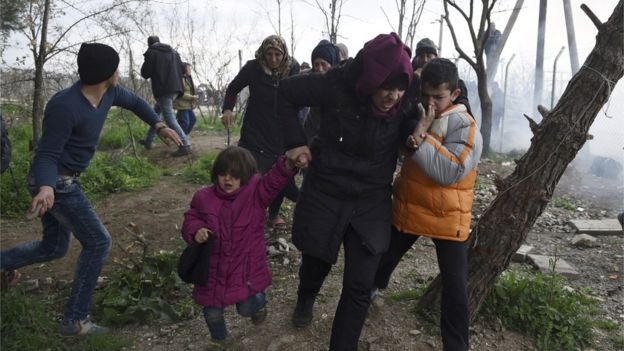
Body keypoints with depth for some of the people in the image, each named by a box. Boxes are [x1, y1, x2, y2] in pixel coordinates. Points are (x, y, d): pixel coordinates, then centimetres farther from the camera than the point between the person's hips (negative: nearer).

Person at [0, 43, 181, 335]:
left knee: (54, 247, 19)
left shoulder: (109, 92, -4)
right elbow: (47, 154, -25)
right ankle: (75, 320, 7)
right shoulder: (65, 106, -28)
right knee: (98, 243, -4)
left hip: (65, 181, 9)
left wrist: (159, 126, 6)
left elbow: (134, 102, 18)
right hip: (55, 183, -9)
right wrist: (46, 187, -44)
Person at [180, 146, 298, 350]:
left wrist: (288, 162, -47)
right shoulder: (204, 198, -5)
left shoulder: (256, 192, -12)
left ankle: (258, 299, 35)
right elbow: (191, 219, 7)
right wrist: (196, 230, -17)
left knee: (247, 309, -4)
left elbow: (275, 180, -27)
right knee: (212, 312, 15)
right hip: (214, 268, 3)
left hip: (246, 267, -3)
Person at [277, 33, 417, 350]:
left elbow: (407, 141, 4)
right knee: (316, 263, 20)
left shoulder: (405, 102, -12)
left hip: (371, 203, 1)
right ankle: (305, 299, 56)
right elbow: (286, 92, -5)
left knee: (359, 287, 0)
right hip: (325, 195, -1)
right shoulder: (336, 86, -19)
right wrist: (295, 142, -11)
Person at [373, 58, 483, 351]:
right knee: (385, 257, 22)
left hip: (447, 217, -5)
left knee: (455, 285, 0)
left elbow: (450, 172, -30)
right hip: (407, 209, 6)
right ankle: (372, 289, 53)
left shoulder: (465, 127, -18)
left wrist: (421, 138, -28)